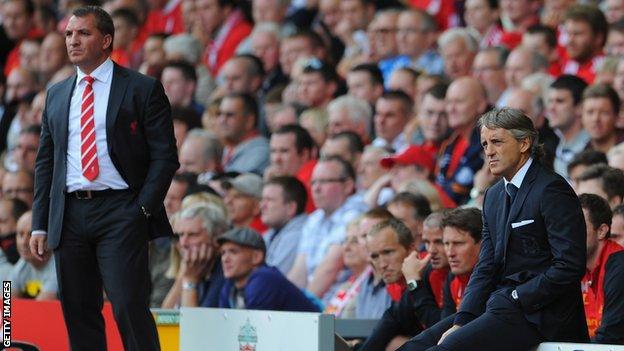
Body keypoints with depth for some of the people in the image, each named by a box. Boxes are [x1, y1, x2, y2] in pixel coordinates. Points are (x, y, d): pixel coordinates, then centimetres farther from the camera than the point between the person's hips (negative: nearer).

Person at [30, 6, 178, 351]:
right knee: (78, 315, 6)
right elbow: (45, 162, 18)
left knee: (130, 308, -13)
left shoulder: (143, 89, 1)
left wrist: (144, 208, -12)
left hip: (120, 213, -5)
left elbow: (164, 156, -2)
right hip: (69, 214, 5)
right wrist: (40, 224, 10)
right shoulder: (57, 94, 17)